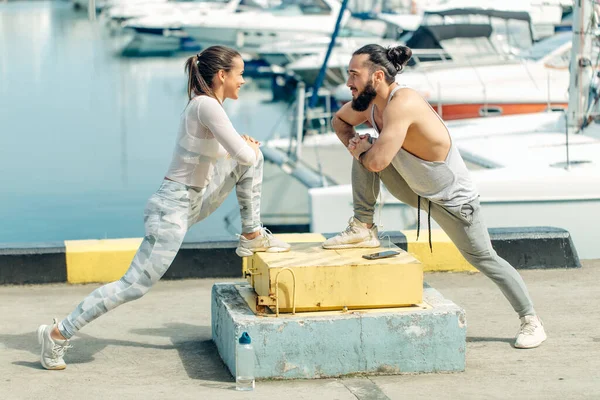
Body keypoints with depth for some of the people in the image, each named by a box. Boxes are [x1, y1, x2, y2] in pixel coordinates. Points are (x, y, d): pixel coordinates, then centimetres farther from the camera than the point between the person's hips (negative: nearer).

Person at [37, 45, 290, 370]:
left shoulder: (203, 103, 7)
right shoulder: (207, 105, -21)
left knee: (254, 156, 9)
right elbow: (242, 155, -25)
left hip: (194, 200, 10)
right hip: (173, 209, -10)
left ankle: (252, 236, 19)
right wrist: (249, 148, -3)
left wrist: (245, 146, 5)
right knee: (134, 285, -7)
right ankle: (58, 334, 0)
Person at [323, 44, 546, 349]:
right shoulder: (369, 103, -7)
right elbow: (339, 121, 16)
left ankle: (531, 321, 16)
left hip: (452, 199, -7)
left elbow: (378, 161, -42)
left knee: (483, 259, 0)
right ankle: (363, 229, 1)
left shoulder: (402, 103, -35)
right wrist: (353, 144, -5)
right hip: (414, 189, 8)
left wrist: (362, 150, -19)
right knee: (364, 152, -9)